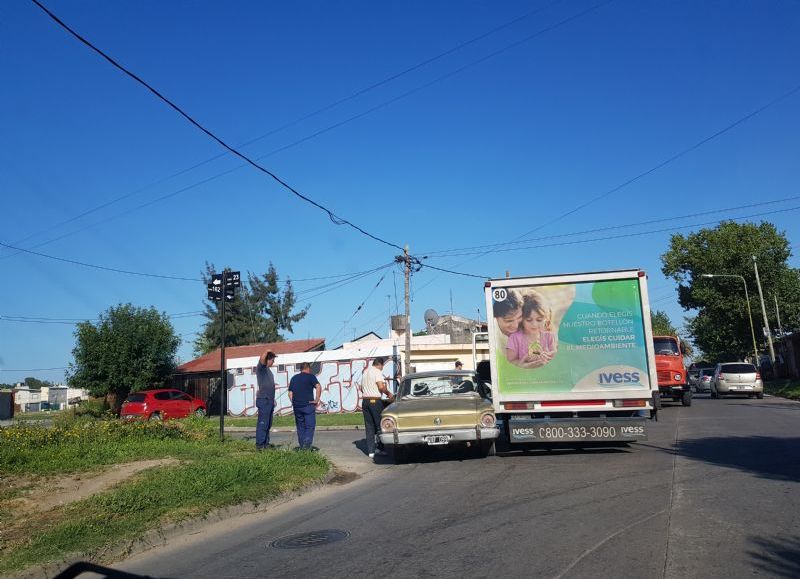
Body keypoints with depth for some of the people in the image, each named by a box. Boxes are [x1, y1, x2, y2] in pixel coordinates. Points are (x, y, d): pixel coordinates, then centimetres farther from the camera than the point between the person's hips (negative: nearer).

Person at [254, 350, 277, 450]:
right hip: (263, 400, -9)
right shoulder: (261, 368, -7)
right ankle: (259, 445, -7)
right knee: (262, 423, -9)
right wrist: (267, 352, -11)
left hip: (270, 400, 9)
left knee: (268, 424, 12)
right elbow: (262, 358, -29)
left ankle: (266, 443, 18)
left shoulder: (268, 370, 19)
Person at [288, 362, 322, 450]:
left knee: (300, 427, 13)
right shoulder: (310, 376, 0)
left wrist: (294, 403, 15)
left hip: (296, 406, 5)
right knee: (310, 426, -1)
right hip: (308, 405, -5)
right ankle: (307, 443, -17)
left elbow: (290, 393, 12)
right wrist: (316, 400, -12)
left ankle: (302, 446, 14)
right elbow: (318, 387, -16)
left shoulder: (294, 378, 15)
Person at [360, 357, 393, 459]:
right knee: (380, 425, 3)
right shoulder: (377, 372, -8)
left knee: (369, 427, 8)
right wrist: (388, 393, -3)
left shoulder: (365, 372, 16)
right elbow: (381, 387, -19)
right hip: (375, 401, -7)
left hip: (365, 400, 7)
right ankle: (380, 448, 5)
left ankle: (371, 451, 8)